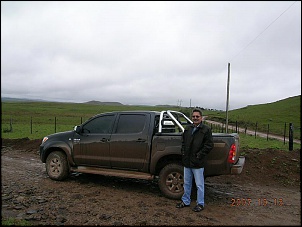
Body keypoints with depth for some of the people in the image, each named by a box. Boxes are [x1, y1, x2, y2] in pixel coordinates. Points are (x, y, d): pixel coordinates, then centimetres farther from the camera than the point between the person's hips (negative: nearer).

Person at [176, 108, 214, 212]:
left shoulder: (206, 129, -7)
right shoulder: (188, 128, 12)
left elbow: (209, 145, -11)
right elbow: (183, 142, 21)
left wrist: (199, 155, -15)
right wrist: (183, 153, 8)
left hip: (198, 163, -6)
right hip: (187, 161, 6)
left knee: (199, 184, 5)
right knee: (186, 183, 17)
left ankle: (200, 203, 20)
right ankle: (185, 201, 31)